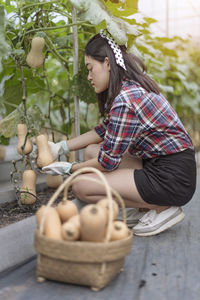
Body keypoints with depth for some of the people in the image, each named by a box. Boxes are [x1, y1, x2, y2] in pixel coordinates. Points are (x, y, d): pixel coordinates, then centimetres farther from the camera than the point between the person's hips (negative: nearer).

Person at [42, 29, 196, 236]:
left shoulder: (125, 99, -22)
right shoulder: (132, 88, 8)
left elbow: (108, 161, -16)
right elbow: (104, 131, 19)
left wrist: (69, 169, 0)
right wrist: (61, 147, 18)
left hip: (172, 178, -10)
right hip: (158, 165, 10)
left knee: (81, 186, -11)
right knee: (91, 151, 11)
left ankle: (162, 209, -2)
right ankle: (147, 207, 9)